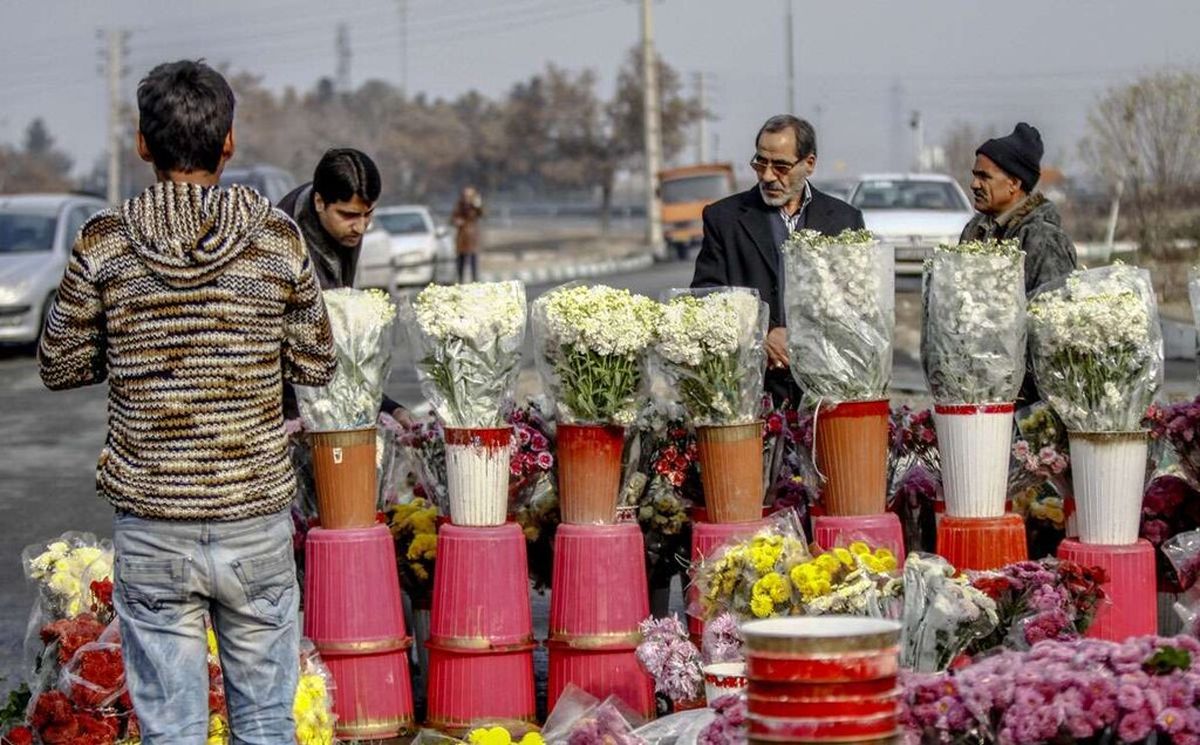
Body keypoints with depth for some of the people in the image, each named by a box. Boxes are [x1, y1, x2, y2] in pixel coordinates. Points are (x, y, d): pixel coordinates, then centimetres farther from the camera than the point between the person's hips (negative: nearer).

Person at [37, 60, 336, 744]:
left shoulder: (105, 244, -6)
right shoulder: (279, 238, -5)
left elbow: (60, 367, 4)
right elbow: (317, 366, 4)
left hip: (151, 530, 0)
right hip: (258, 520, 1)